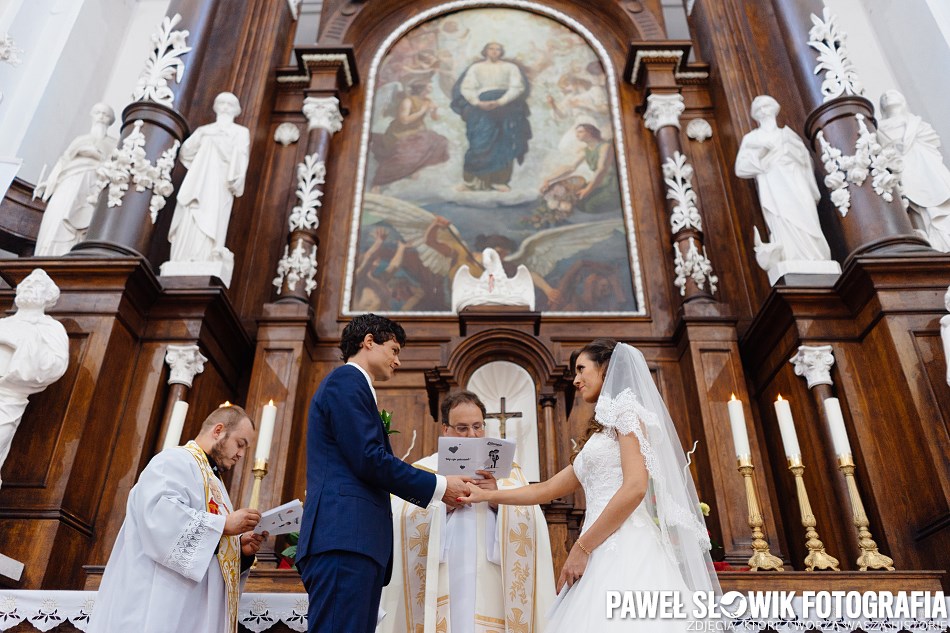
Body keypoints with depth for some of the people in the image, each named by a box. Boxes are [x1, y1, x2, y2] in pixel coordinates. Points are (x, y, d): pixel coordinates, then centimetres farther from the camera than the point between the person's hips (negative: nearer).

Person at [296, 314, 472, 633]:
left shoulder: (349, 384, 29)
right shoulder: (347, 379, -1)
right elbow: (369, 459, -13)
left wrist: (433, 488, 18)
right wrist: (439, 486, -3)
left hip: (352, 539, 10)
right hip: (346, 538, -10)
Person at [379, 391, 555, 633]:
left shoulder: (508, 470, 14)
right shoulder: (422, 470, 10)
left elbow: (530, 522, 1)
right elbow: (400, 521, -4)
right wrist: (442, 503, -14)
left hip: (492, 589, 1)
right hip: (440, 589, -1)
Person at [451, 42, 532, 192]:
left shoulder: (511, 67, 13)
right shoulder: (475, 68, 15)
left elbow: (517, 87, 0)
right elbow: (466, 88, 4)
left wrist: (500, 102, -16)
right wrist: (478, 103, -15)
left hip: (507, 106, 1)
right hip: (482, 107, -1)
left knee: (504, 143, -9)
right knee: (481, 141, -14)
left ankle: (499, 180, -11)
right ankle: (471, 180, -11)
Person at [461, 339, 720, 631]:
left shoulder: (626, 409, 0)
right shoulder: (600, 434, 27)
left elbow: (635, 488, -13)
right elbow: (546, 489, 29)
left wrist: (581, 547, -11)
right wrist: (485, 495, 27)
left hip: (625, 549, -8)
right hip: (604, 553, 8)